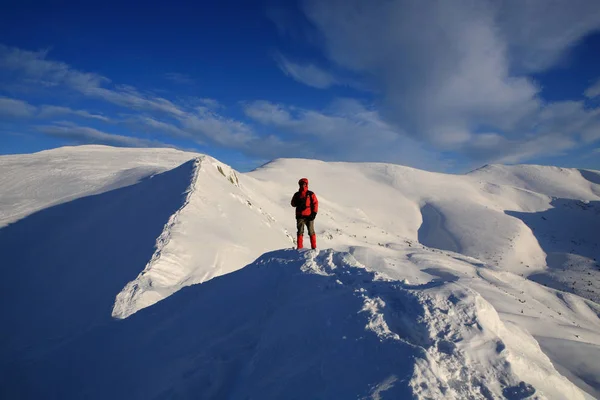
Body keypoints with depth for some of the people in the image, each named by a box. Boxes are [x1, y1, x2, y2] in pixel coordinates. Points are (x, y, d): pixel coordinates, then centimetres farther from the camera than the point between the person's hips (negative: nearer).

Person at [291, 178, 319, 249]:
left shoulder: (311, 194, 3)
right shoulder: (297, 194, 11)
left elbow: (315, 203, 1)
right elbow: (293, 203, 13)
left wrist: (314, 213, -7)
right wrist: (298, 203, -9)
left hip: (309, 216, -2)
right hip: (300, 216, 2)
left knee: (311, 232, 1)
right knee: (300, 232, 2)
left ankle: (314, 247, 7)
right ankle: (300, 248, 6)